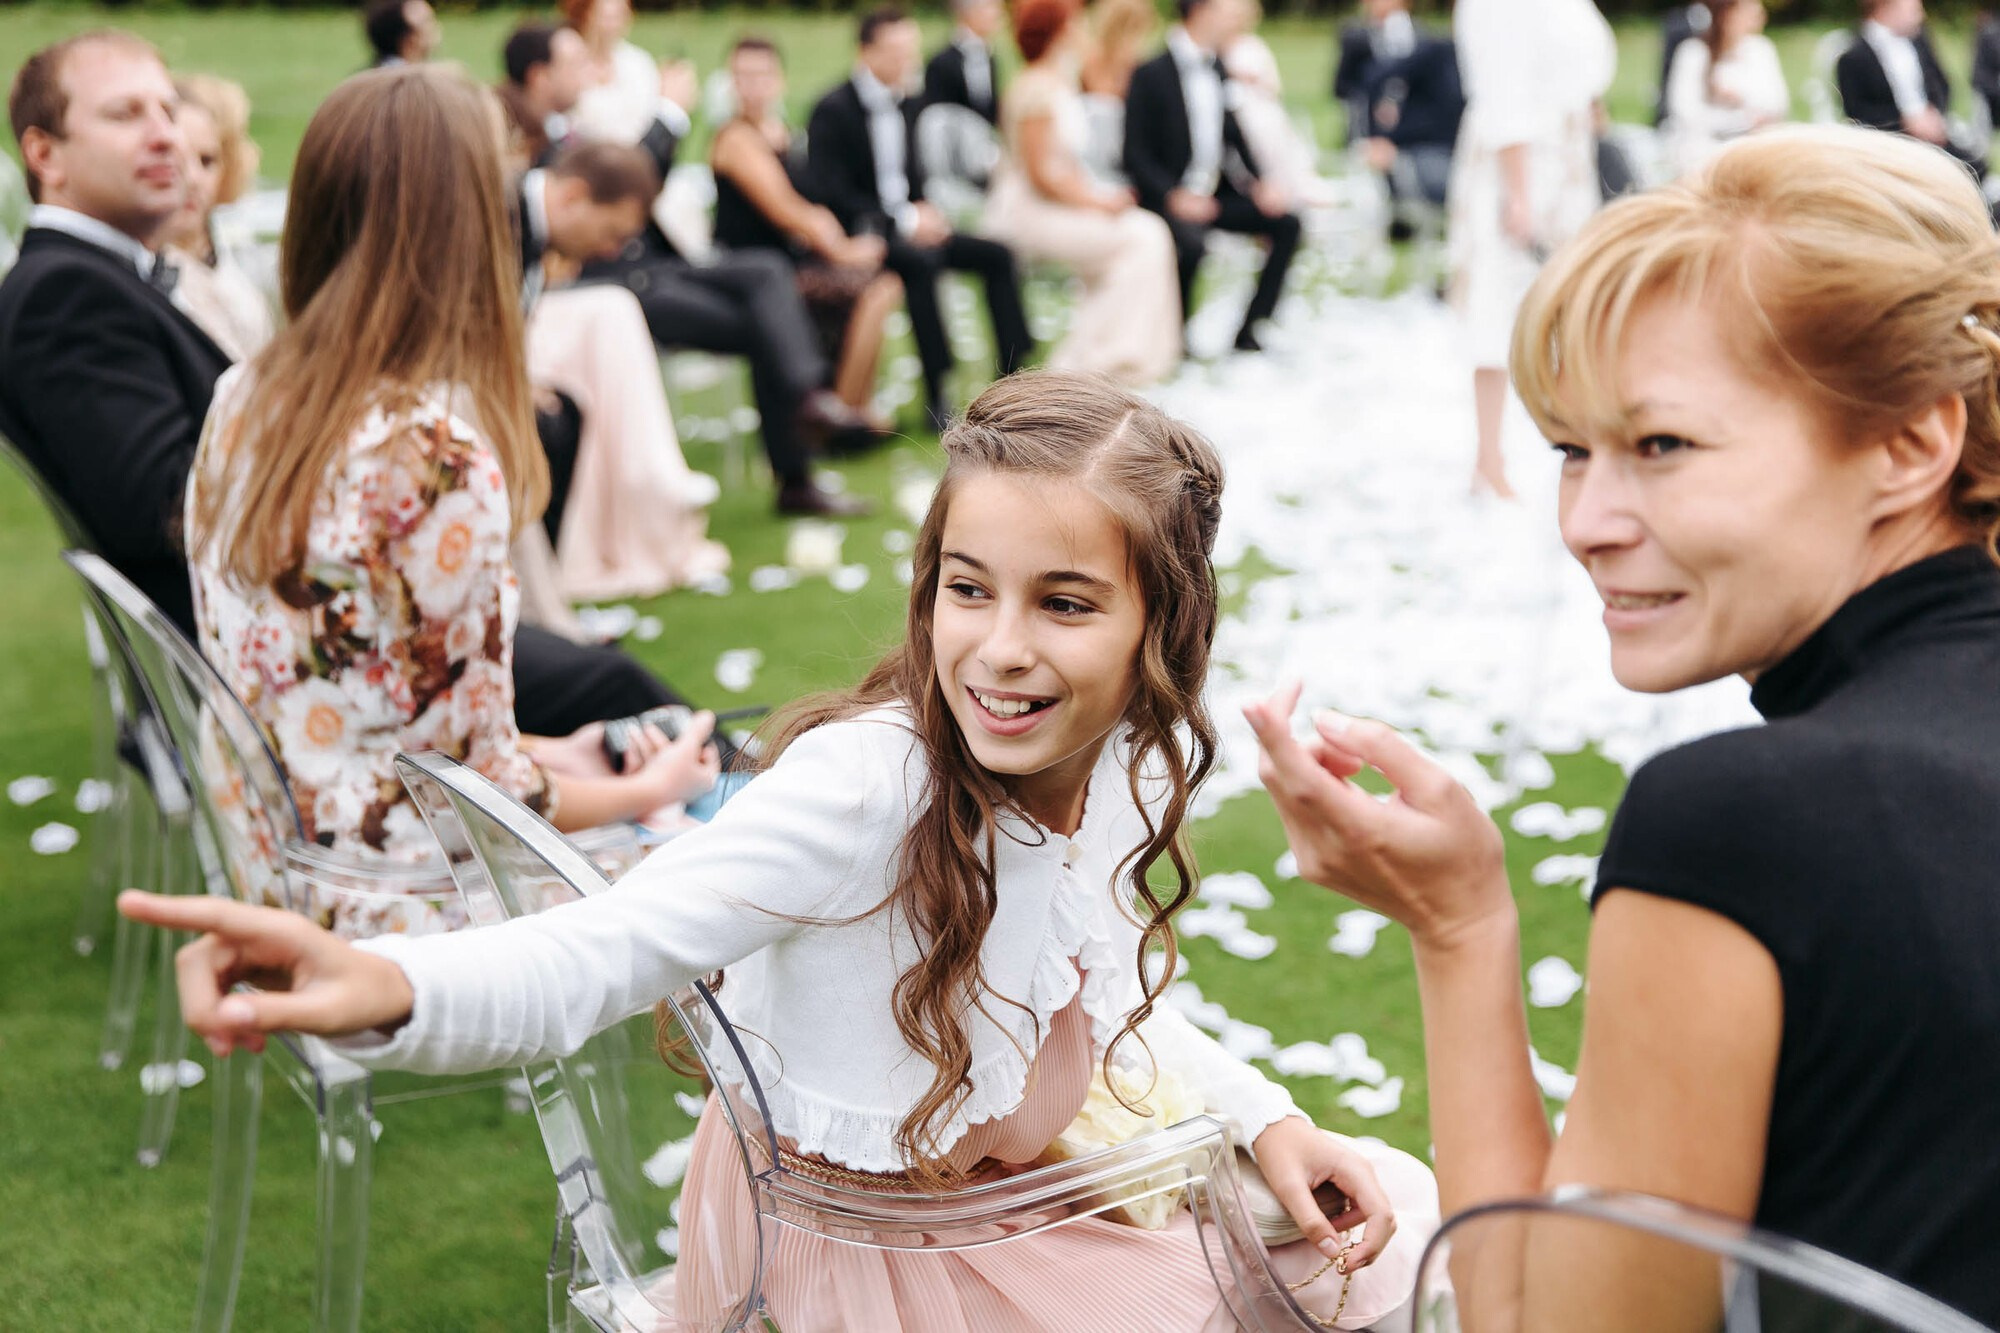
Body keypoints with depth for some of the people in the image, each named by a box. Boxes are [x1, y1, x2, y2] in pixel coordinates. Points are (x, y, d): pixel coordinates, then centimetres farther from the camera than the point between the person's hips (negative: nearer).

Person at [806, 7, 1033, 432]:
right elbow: (831, 195, -18)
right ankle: (936, 397, -35)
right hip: (858, 233, -8)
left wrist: (924, 212, -2)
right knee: (920, 261, -37)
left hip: (906, 225, 8)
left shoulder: (905, 105, 13)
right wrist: (905, 221, -21)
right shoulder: (833, 110, -11)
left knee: (997, 256, -5)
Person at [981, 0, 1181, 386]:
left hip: (1060, 203, 9)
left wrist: (1101, 194, 4)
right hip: (1028, 213, -9)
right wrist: (1098, 202, -15)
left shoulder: (1061, 83, 14)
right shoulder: (1037, 89, -17)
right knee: (1141, 239, -17)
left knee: (1150, 231, -4)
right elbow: (1041, 174, -19)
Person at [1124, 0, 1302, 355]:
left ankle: (1251, 330, -3)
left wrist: (1261, 183, -1)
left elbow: (1234, 137, 16)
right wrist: (1175, 197, -27)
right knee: (1192, 241, -36)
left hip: (1216, 193, 7)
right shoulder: (1152, 74, -12)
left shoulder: (1218, 69, 9)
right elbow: (1136, 156, -14)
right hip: (1169, 199, -7)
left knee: (1286, 222, -9)